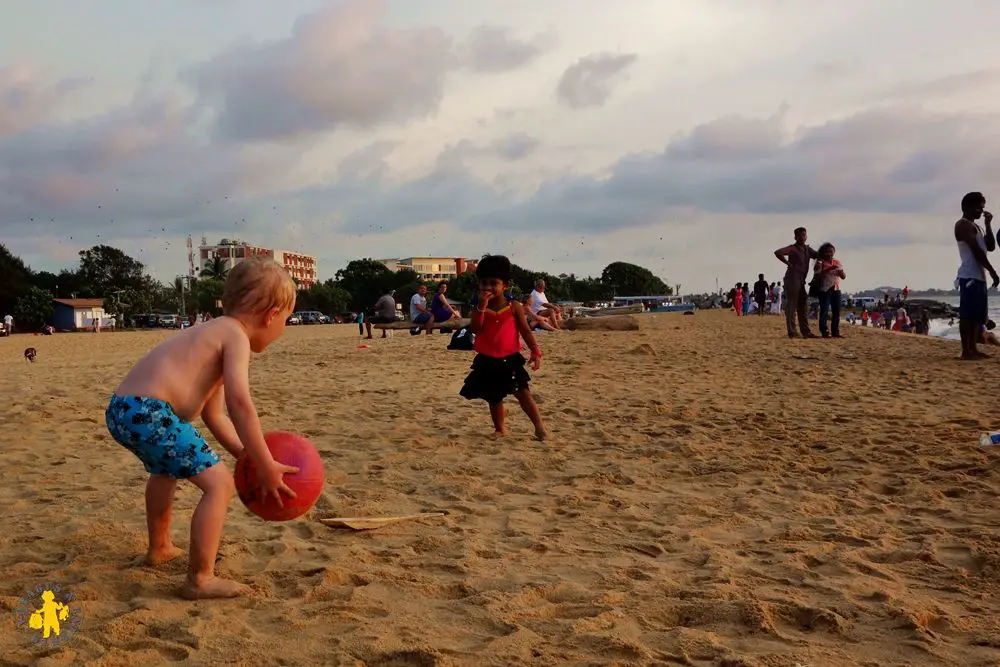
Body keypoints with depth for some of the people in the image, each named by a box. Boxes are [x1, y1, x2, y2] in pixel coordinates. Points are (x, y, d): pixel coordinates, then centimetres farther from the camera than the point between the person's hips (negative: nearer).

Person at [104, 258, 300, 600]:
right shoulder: (235, 336, -7)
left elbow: (214, 415, 24)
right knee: (219, 482, -10)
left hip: (121, 410, 11)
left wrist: (247, 456, 19)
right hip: (149, 411, -11)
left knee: (165, 470, 37)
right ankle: (200, 579, -7)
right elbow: (240, 405, -21)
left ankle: (159, 548, 56)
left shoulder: (213, 332, 23)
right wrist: (266, 467, -15)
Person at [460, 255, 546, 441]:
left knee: (522, 392, -9)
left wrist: (535, 351, -14)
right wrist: (481, 307, -24)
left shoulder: (514, 306, -5)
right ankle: (500, 428, 26)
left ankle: (539, 427, -3)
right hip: (487, 362, 2)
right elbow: (475, 329, -15)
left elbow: (525, 331, -4)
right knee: (494, 397, 12)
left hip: (510, 360, -2)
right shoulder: (479, 306, 0)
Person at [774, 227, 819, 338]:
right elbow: (778, 252, -20)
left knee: (803, 306, 10)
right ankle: (791, 332, -10)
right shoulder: (792, 248, -6)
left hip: (801, 280, 8)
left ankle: (805, 331, 15)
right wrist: (788, 263, -16)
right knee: (791, 305, -9)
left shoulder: (807, 249, 17)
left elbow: (819, 256, 26)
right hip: (792, 279, -8)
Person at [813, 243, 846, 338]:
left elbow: (844, 276, 14)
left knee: (836, 312, 4)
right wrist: (829, 269, -23)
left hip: (836, 289, 5)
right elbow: (817, 274, -15)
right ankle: (825, 332, -6)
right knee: (824, 311, -8)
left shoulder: (837, 263, 14)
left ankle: (835, 332, 11)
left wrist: (840, 271, -8)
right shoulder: (820, 262, -2)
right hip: (825, 290, -5)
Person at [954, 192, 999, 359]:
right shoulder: (963, 225, -7)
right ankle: (966, 351, -13)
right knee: (967, 314, -11)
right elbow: (976, 251, -15)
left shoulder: (975, 226, 24)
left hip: (979, 276, 10)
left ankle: (973, 349, 13)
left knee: (978, 314, 10)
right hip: (969, 276, -10)